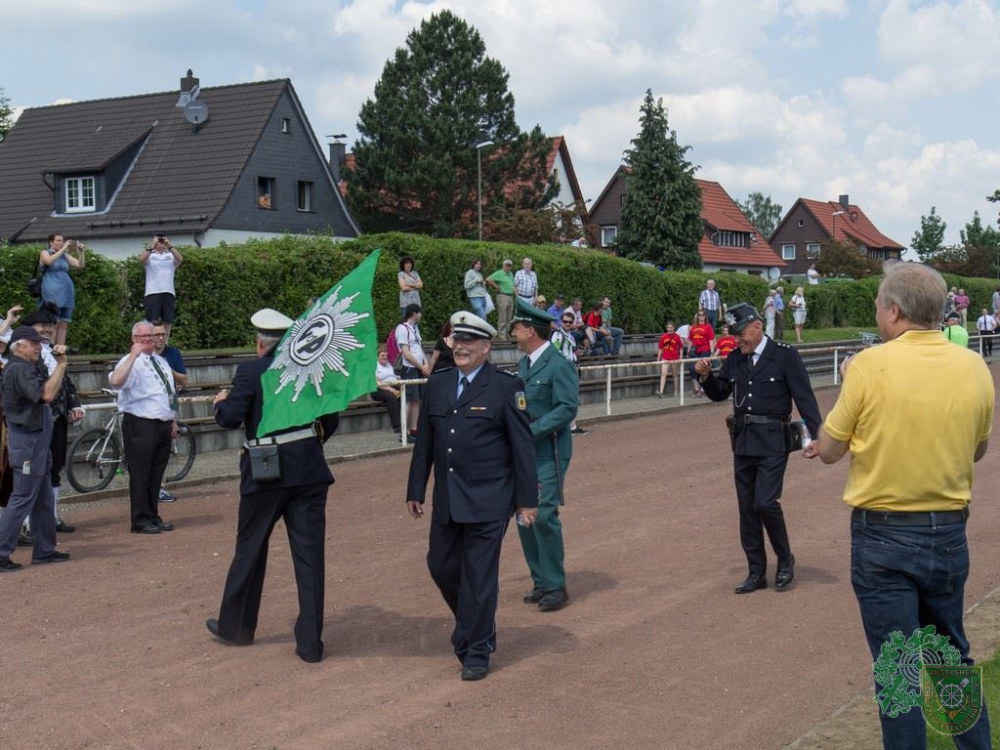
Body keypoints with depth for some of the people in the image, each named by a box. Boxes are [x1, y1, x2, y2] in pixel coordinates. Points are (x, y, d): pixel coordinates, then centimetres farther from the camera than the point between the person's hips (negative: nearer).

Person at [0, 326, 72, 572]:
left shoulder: (26, 367, 17)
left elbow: (49, 390, 14)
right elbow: (46, 394, -28)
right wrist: (61, 364, -23)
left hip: (37, 441, 11)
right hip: (27, 442, -11)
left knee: (43, 500, 15)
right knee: (23, 499, -8)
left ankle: (44, 550, 22)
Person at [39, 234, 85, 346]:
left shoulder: (65, 256, 17)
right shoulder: (45, 253, 4)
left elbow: (80, 265, 9)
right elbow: (49, 261, -20)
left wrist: (81, 251, -5)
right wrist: (63, 249, -19)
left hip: (66, 292, 6)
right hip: (52, 293, -6)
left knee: (64, 324, 1)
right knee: (53, 324, -13)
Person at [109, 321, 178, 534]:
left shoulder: (161, 361, 18)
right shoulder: (131, 362, -9)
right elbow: (116, 381, -30)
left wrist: (173, 420, 22)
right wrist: (134, 355, -32)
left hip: (163, 425, 8)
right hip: (140, 426, -8)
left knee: (156, 475, 14)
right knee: (140, 475, -3)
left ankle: (153, 517, 23)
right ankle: (141, 520, 3)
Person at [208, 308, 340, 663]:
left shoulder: (250, 371, -7)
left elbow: (231, 418, -14)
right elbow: (330, 418, 7)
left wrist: (221, 402, 8)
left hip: (265, 473, -2)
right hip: (309, 471, 3)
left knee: (250, 551, 15)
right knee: (309, 555, 3)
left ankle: (236, 626, 30)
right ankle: (310, 642, 4)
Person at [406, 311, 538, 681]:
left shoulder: (506, 386, -6)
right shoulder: (437, 384, 9)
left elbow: (523, 445, -5)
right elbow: (424, 442, 13)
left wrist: (527, 499, -7)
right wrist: (415, 491, 12)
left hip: (488, 501, -5)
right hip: (446, 500, 6)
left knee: (479, 575, -1)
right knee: (441, 567, 12)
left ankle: (477, 652, 12)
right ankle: (475, 627, 36)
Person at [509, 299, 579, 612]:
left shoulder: (559, 365, -13)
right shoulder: (523, 364, 13)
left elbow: (568, 408, -18)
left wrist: (531, 430, -23)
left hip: (549, 453, -8)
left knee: (543, 516, -11)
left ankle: (555, 586, 1)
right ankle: (541, 582, 21)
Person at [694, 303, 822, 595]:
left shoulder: (785, 356, -6)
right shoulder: (734, 359, 9)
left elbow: (805, 398, -8)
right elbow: (719, 394, 16)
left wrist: (816, 436, -16)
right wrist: (706, 376, -4)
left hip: (772, 442, -6)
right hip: (743, 442, 6)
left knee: (765, 502, -14)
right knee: (747, 508, 8)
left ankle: (785, 559, 11)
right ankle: (756, 573, 18)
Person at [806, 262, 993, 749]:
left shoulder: (871, 366, -15)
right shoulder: (975, 368, -2)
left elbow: (829, 451, -6)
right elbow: (978, 449, 13)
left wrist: (852, 387, 9)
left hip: (883, 536, -4)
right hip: (949, 532, 5)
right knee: (953, 655, 22)